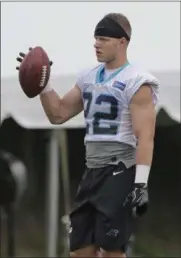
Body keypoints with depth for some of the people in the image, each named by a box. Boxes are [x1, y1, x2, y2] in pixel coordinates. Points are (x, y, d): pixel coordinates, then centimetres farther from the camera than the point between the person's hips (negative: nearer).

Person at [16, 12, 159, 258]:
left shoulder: (136, 83, -9)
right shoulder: (88, 78, 14)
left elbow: (145, 137, -15)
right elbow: (58, 114, 20)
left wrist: (141, 184, -22)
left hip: (120, 173, -8)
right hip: (93, 172, 8)